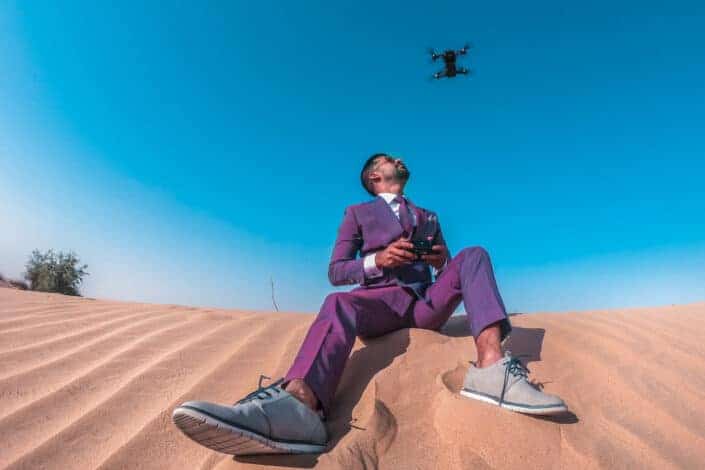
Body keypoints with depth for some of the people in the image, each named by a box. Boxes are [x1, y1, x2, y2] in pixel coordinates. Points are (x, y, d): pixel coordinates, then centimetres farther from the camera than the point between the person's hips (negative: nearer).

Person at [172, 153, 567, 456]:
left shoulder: (429, 217, 28)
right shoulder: (358, 213, 17)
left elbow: (451, 272, 23)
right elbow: (336, 273, 6)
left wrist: (442, 261, -3)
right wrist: (378, 259, -13)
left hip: (427, 303, 3)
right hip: (381, 301, -3)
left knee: (474, 256, -20)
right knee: (339, 304, -36)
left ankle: (492, 367, -45)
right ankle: (299, 404, -67)